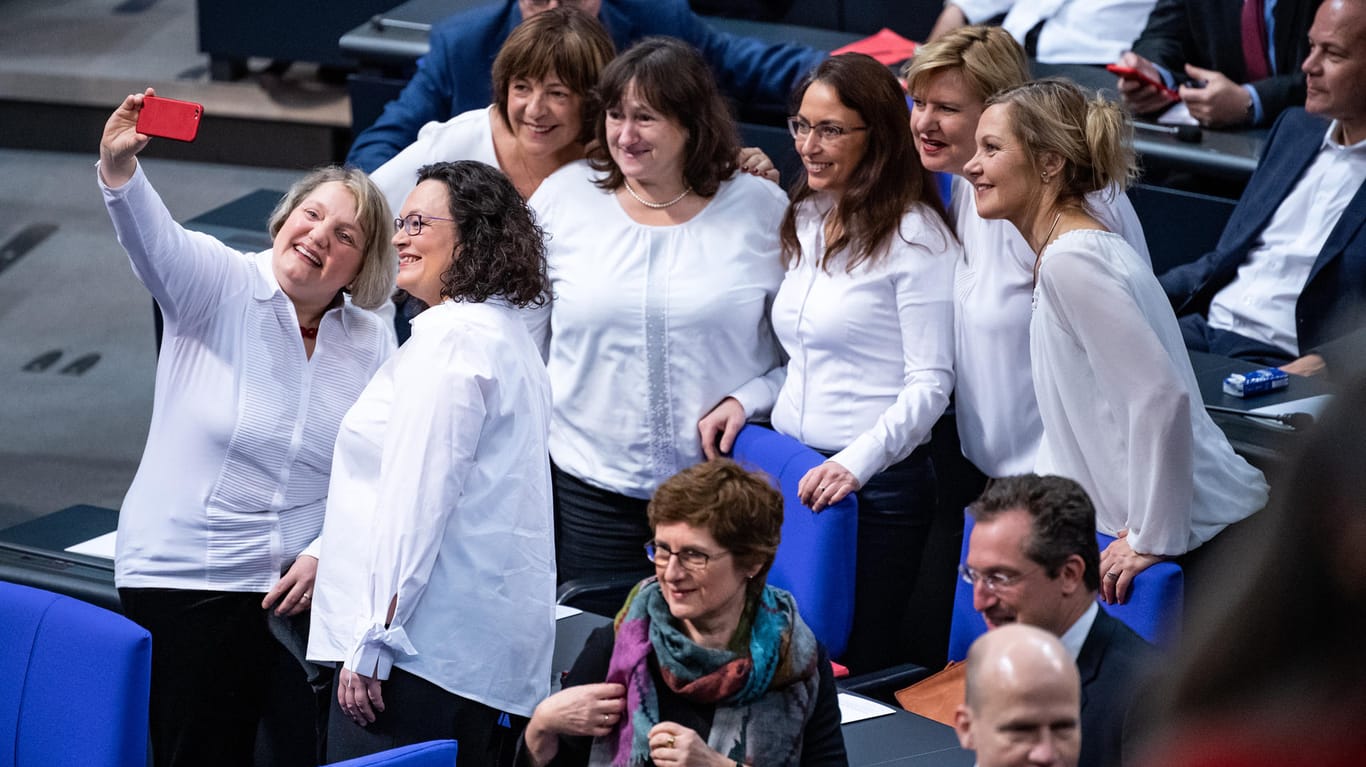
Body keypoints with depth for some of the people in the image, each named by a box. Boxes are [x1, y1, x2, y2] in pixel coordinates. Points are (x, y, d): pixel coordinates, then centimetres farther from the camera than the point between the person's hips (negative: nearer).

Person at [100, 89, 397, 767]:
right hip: (182, 577, -3)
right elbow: (153, 240, -26)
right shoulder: (219, 286, -5)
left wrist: (326, 553, -10)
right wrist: (119, 170, -47)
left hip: (300, 587, 3)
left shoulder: (373, 346, 5)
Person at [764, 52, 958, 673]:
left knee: (858, 666, -3)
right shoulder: (806, 221, 14)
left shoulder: (916, 237, -9)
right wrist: (741, 400, 5)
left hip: (878, 482, -7)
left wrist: (858, 461, -23)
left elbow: (930, 383, -13)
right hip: (790, 470, 7)